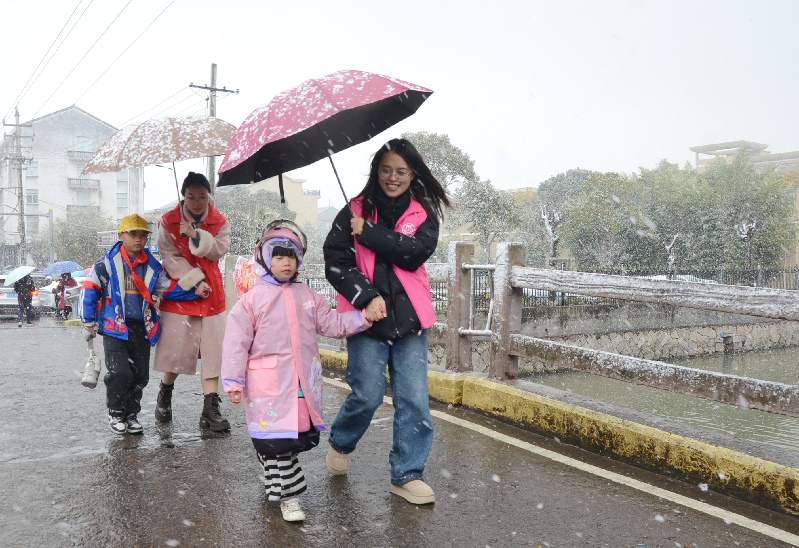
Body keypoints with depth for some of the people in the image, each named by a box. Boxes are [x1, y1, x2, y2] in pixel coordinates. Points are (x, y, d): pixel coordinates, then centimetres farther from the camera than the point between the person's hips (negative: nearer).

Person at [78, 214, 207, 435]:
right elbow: (90, 289, 2)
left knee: (140, 375, 6)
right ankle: (115, 413, 11)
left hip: (142, 328, 4)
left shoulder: (152, 266, 9)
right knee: (120, 372, -13)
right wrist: (89, 321, 3)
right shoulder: (108, 263, -2)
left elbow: (169, 288, 9)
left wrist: (194, 292, -5)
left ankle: (131, 414, 24)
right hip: (114, 327, -4)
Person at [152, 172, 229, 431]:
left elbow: (220, 250, -9)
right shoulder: (168, 222, 0)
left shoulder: (219, 222, 5)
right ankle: (165, 395, 31)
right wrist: (195, 281, -14)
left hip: (211, 293, 2)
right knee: (177, 349, 1)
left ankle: (210, 410, 3)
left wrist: (196, 235, -22)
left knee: (212, 351, -2)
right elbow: (169, 257, -6)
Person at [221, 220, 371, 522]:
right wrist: (233, 381, -7)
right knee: (275, 439, -3)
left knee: (303, 435, 11)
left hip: (304, 381, 5)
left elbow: (332, 324, 15)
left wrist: (363, 317, 3)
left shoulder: (308, 296, 12)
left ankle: (277, 481, 35)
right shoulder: (252, 299, -1)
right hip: (268, 384, -4)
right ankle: (289, 496, 12)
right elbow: (236, 342, -3)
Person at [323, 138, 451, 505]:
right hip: (366, 316, -1)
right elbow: (336, 263, -1)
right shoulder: (355, 212, 6)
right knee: (368, 395, -3)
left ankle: (407, 474, 14)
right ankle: (340, 444, 29)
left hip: (409, 317, 2)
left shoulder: (423, 213, 8)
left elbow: (417, 252, -10)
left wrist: (369, 233, -12)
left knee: (414, 398, 0)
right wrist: (366, 297, -13)